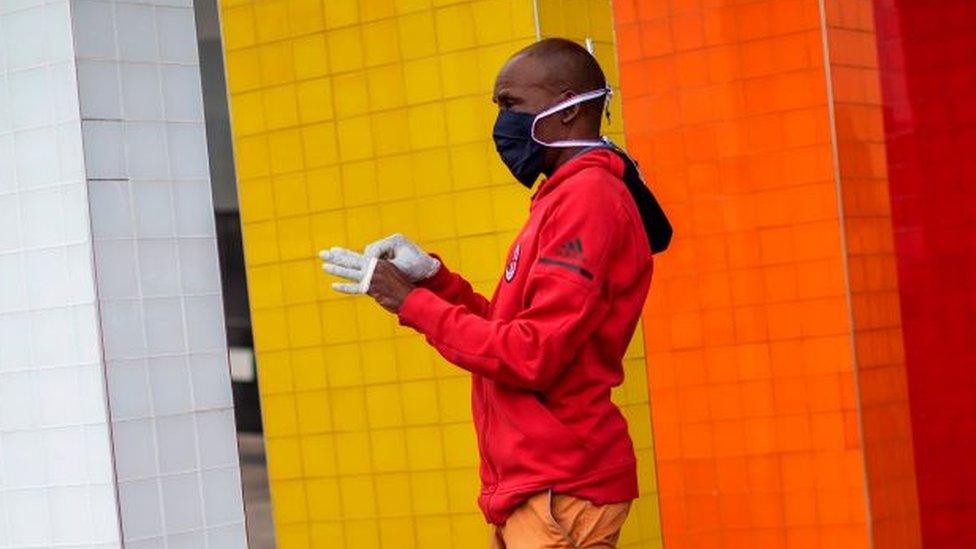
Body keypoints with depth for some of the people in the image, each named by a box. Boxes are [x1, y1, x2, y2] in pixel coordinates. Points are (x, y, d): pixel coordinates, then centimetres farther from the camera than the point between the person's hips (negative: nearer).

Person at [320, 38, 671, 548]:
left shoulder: (587, 199, -14)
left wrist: (411, 301, -12)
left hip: (559, 493, -9)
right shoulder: (566, 198, 18)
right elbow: (510, 334, 18)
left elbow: (531, 357, -20)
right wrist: (433, 276, 4)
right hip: (530, 488, 9)